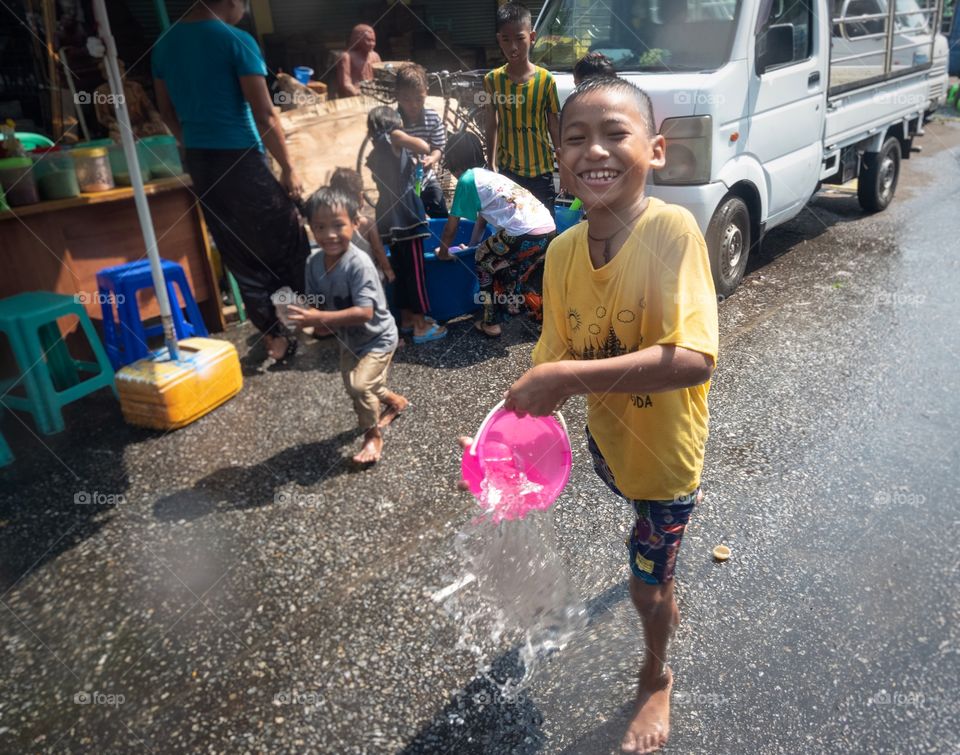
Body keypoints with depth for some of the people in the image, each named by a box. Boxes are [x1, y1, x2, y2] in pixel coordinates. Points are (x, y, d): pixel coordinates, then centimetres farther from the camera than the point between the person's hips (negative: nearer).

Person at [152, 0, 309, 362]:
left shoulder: (165, 43, 9)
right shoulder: (236, 40, -12)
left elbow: (167, 111, 15)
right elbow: (264, 116, -15)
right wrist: (288, 167, -6)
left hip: (200, 164, 7)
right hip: (241, 160, -7)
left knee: (238, 255, 12)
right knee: (287, 245, 9)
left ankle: (274, 338, 18)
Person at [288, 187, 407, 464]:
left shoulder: (358, 264, -32)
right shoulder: (314, 263, -12)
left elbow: (364, 312, -38)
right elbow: (314, 303, -2)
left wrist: (321, 318, -43)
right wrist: (311, 321, -25)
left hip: (377, 338, -7)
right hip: (348, 339, 8)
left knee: (359, 384, -22)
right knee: (354, 384, 22)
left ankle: (373, 435, 5)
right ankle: (395, 401, 52)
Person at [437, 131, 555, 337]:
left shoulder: (467, 180, 3)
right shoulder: (489, 175, 27)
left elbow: (451, 228, 8)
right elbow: (482, 217, 39)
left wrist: (443, 253, 24)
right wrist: (472, 244, 50)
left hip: (525, 235, -7)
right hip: (549, 229, 7)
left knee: (484, 259, 17)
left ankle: (491, 322, 20)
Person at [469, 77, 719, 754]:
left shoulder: (672, 229, -31)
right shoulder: (563, 252, -14)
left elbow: (694, 360, -41)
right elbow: (555, 359, -9)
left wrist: (565, 378, -43)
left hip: (666, 446, -5)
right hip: (607, 434, 5)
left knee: (646, 585, 13)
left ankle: (656, 676, 48)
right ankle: (665, 591, 71)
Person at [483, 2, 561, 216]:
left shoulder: (545, 80, -7)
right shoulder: (492, 80, -3)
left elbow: (554, 126, 0)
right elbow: (492, 125, 5)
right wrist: (491, 166, 6)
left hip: (541, 170, -1)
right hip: (507, 170, 1)